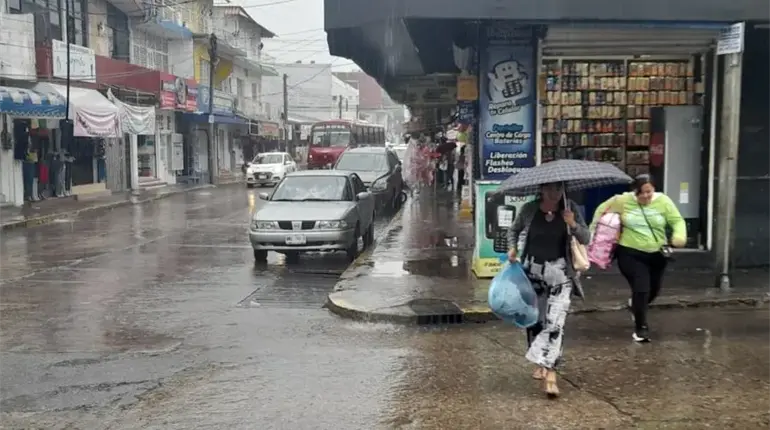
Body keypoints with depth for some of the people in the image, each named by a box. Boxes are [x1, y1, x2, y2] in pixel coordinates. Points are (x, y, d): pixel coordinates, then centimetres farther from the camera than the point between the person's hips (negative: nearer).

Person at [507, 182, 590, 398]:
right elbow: (513, 230, 14)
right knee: (534, 318, 12)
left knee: (555, 321, -14)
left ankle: (550, 371, -14)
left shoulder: (570, 209, -4)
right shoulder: (529, 209, -4)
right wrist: (512, 248, -4)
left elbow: (586, 238, -3)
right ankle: (540, 364, 32)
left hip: (560, 271, -2)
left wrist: (573, 225, -22)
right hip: (533, 269, 2)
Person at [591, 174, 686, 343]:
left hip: (657, 254, 3)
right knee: (641, 289, -11)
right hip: (631, 254, -3)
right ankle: (641, 328, 6)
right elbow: (602, 209, 5)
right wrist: (594, 227, 0)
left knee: (654, 289, 19)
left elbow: (677, 221, -6)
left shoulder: (663, 201, -6)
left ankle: (635, 305, 52)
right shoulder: (623, 201, -9)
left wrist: (680, 236, -26)